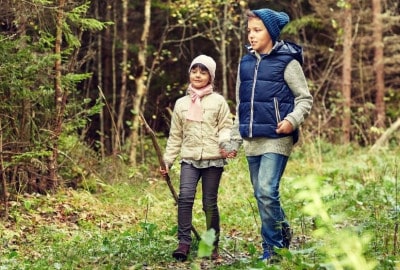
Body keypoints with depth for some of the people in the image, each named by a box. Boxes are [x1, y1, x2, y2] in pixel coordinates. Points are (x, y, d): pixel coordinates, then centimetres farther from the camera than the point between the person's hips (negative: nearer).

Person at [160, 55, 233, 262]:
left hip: (213, 159, -2)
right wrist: (167, 160, 12)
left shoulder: (218, 101, 5)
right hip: (189, 159, 2)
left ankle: (213, 246, 15)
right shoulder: (181, 103, 13)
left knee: (210, 203, 2)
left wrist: (225, 143, -21)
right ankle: (184, 243, -14)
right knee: (185, 197, -18)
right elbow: (175, 136, 16)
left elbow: (226, 127, 0)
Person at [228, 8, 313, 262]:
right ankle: (282, 236, 21)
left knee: (267, 192, -14)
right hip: (252, 141, 6)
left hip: (276, 138, -6)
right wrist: (235, 140, 17)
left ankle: (273, 248, -1)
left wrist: (292, 120, -20)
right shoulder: (245, 63, 13)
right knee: (261, 195, 8)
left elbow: (305, 98, -2)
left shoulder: (287, 61, -5)